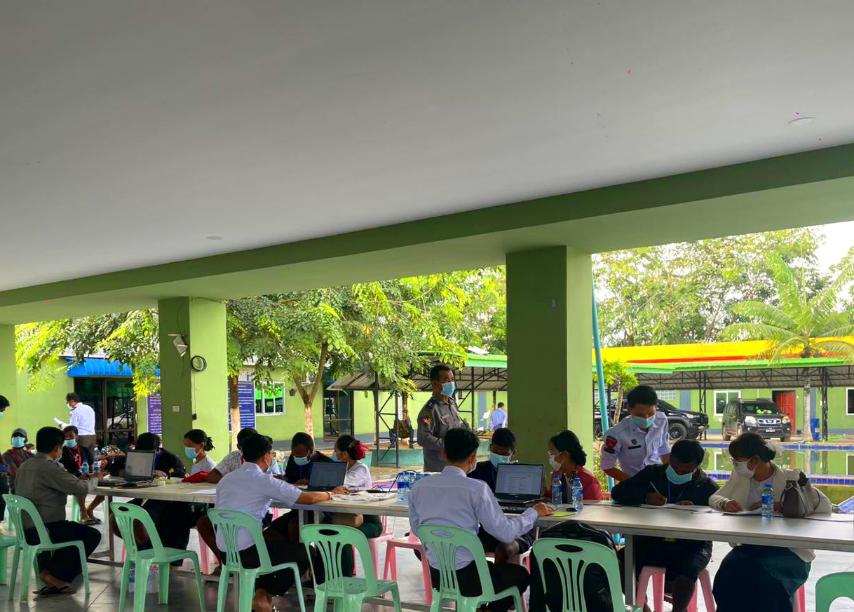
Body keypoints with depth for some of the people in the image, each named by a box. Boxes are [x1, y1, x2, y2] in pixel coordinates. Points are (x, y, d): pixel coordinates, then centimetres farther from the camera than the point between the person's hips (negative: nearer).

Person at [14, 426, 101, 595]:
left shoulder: (25, 466, 9)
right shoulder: (50, 467, -18)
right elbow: (81, 488, -20)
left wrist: (78, 480, 16)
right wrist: (94, 480, 1)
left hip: (26, 529, 9)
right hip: (45, 530, -9)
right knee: (93, 536, 5)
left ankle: (47, 569, 21)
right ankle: (57, 576, 3)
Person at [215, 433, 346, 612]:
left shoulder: (225, 479, 8)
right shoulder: (263, 480, -11)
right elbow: (308, 498, -11)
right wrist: (330, 494, 8)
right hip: (246, 552, -7)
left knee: (272, 543, 33)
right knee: (305, 552, 12)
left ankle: (260, 592, 19)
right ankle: (265, 595, 13)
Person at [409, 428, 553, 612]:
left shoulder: (419, 487, -3)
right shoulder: (476, 488, -17)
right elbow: (506, 533, -13)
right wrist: (534, 512, 2)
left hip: (435, 576, 5)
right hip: (465, 578, -5)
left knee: (493, 567, 34)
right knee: (520, 574, 23)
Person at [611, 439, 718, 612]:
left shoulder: (707, 487, 1)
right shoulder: (652, 473, 7)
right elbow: (618, 492, -2)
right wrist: (645, 497, -20)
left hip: (690, 546, -2)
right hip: (651, 540, 2)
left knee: (686, 573, -34)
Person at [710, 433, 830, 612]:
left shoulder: (790, 478, -1)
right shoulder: (739, 477, 12)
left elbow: (824, 506, -13)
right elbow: (714, 498, 18)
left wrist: (776, 505, -23)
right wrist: (725, 503, -9)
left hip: (788, 550, -3)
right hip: (748, 547, 3)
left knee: (763, 577, -34)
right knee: (729, 571, -29)